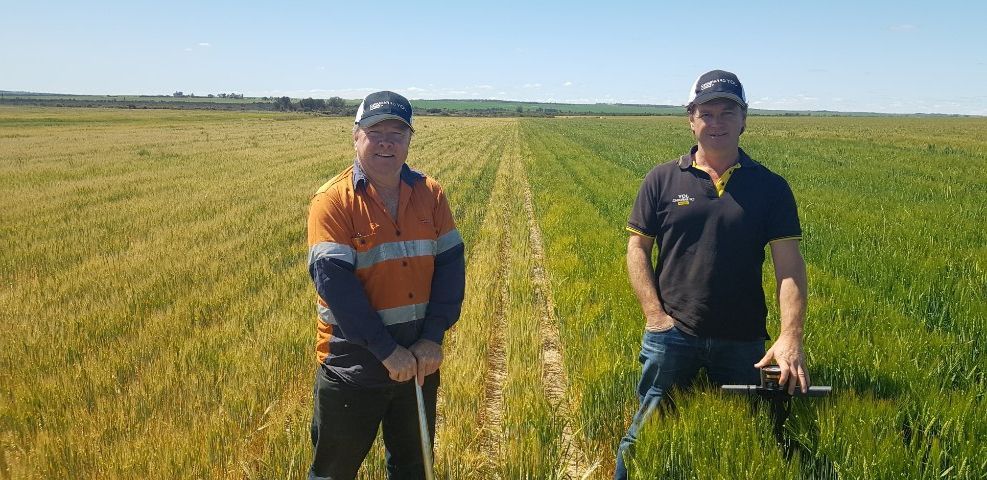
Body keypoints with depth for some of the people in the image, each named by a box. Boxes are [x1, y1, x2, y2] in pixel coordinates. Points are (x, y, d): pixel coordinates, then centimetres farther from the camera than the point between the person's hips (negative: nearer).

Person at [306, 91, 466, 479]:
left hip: (419, 362, 4)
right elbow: (334, 282, -20)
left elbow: (451, 264, -3)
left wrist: (433, 338, -13)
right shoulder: (333, 201, -13)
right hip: (353, 368, -4)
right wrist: (387, 351, -21)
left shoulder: (430, 194, 0)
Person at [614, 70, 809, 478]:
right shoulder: (662, 180, -1)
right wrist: (655, 315, -10)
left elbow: (789, 265, -7)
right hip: (671, 336, -1)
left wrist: (790, 336, -20)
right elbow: (637, 249, 0)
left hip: (742, 341, 1)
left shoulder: (771, 188, -1)